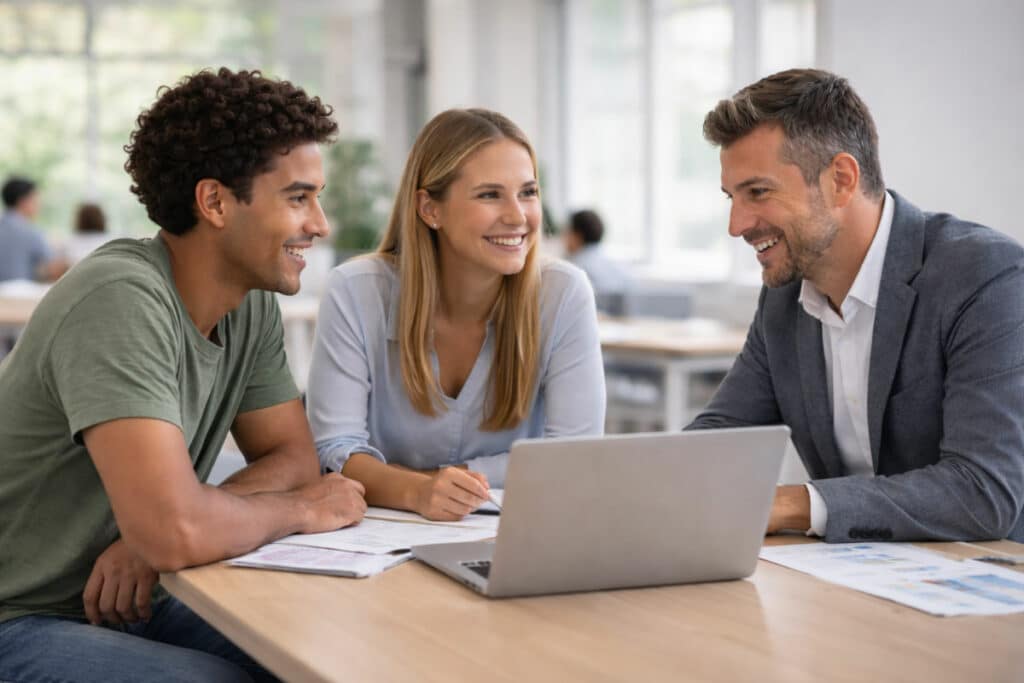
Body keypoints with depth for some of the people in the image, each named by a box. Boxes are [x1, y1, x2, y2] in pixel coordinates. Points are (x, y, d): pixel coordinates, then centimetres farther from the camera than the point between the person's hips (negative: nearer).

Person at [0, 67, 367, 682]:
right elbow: (175, 533, -35)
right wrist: (298, 510, -14)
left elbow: (294, 457, 4)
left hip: (128, 603, 7)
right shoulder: (122, 301, -25)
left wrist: (153, 535, -15)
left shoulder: (254, 302, 1)